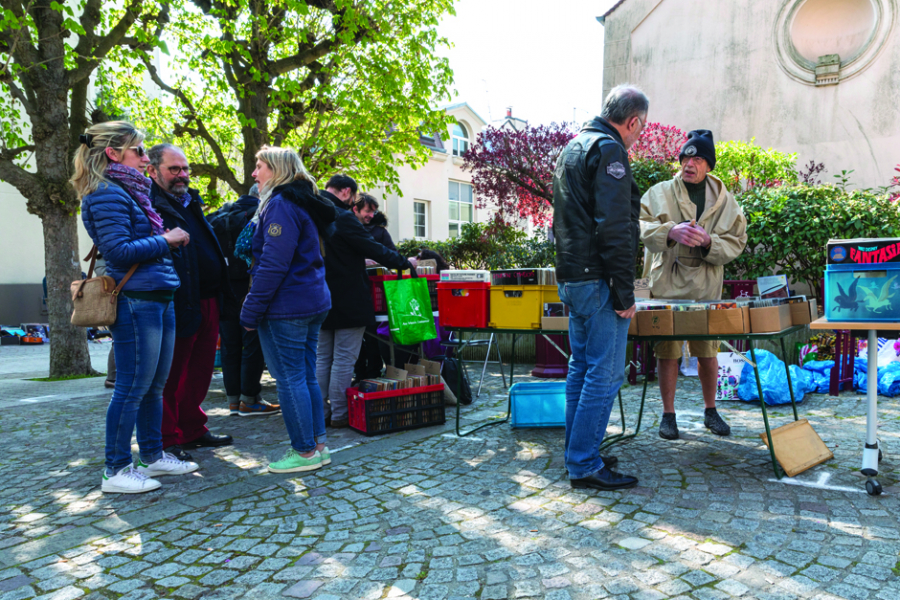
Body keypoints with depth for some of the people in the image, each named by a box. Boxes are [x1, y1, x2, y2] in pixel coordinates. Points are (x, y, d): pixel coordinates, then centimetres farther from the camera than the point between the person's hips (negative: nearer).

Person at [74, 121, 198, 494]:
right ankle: (117, 470, 8)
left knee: (154, 386, 15)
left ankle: (152, 456, 27)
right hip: (135, 302, -10)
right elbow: (119, 250, -19)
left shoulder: (129, 191, 19)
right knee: (132, 388, -3)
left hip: (158, 300, 10)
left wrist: (170, 239, 11)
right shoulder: (107, 194, -11)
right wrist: (166, 240, -12)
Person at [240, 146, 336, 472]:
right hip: (313, 302, 10)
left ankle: (305, 452, 5)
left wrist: (251, 311, -15)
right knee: (306, 375, 14)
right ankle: (319, 444, 20)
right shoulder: (303, 203, 17)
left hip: (286, 307, -10)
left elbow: (273, 264, -20)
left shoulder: (281, 205, -13)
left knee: (290, 379, -2)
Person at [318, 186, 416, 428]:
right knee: (344, 359, -1)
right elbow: (374, 249, -15)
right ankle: (339, 414, 5)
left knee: (323, 357, 14)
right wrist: (405, 263, -4)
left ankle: (320, 411, 19)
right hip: (348, 301, -8)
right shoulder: (343, 218, -15)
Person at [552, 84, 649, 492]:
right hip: (597, 279, -10)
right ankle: (584, 465, 1)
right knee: (604, 373, -5)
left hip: (570, 276, 10)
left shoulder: (572, 147, 21)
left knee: (582, 367, 15)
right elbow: (614, 227, -19)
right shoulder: (609, 149, -11)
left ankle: (578, 454, 23)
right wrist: (625, 292, -17)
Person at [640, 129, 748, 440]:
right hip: (666, 285, -2)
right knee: (667, 351, 3)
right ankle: (668, 414, 17)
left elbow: (736, 242, 2)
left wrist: (708, 241, -18)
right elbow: (639, 225, -11)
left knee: (707, 351, 11)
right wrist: (671, 231, -29)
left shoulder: (724, 200, 6)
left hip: (706, 288, 2)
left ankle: (710, 411, 30)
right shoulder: (659, 193, 1)